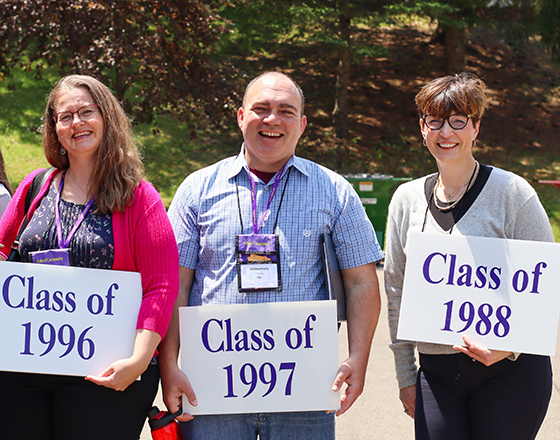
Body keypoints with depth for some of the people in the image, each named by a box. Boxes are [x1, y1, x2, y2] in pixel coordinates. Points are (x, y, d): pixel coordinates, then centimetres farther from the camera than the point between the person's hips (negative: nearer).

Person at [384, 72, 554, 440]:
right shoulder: (407, 199, 8)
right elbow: (396, 291, 13)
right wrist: (405, 376, 12)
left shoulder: (512, 193, -4)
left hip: (511, 370, -3)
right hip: (436, 375, 3)